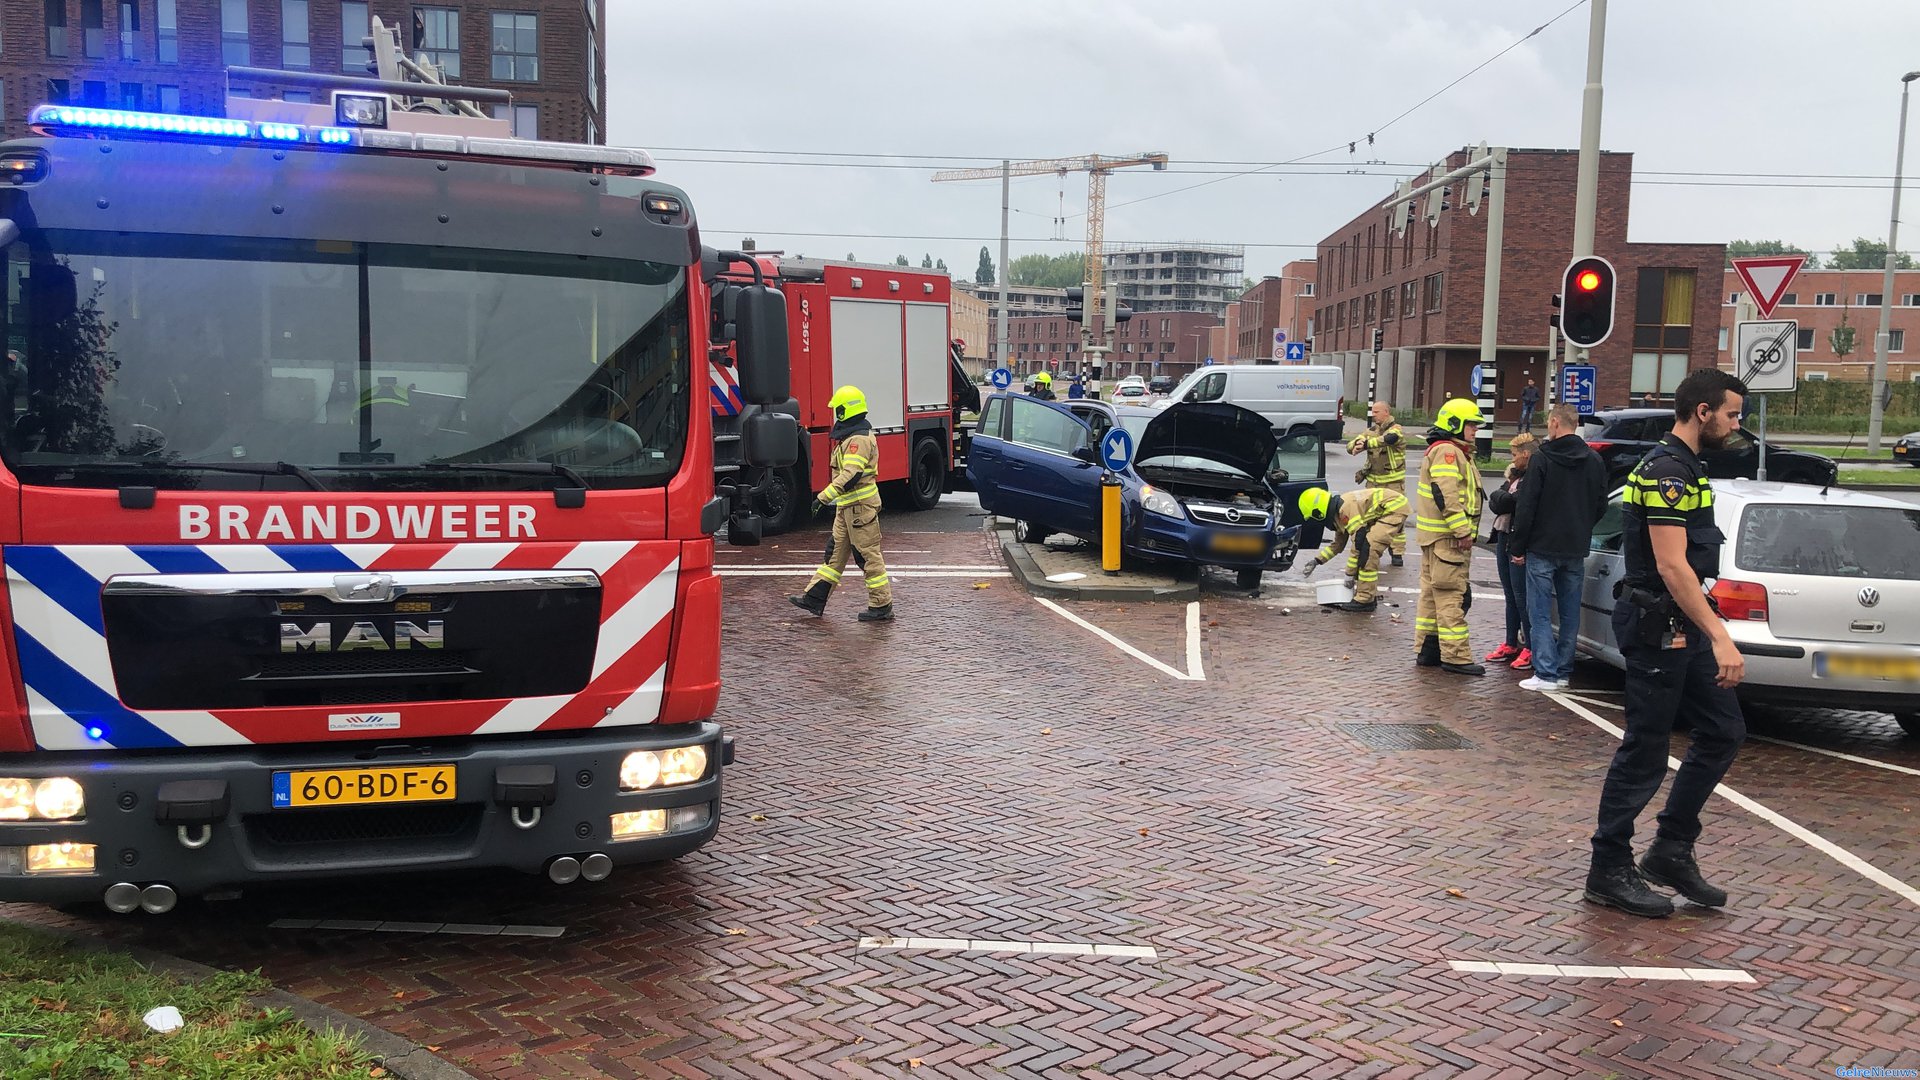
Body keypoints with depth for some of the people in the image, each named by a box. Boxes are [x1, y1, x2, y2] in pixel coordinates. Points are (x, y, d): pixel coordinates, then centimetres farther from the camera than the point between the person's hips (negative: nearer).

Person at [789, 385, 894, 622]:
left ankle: (882, 606, 2)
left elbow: (851, 475, -27)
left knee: (869, 554, -5)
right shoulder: (851, 436, 16)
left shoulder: (859, 439, -18)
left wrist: (824, 496, -26)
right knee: (835, 552, 12)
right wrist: (831, 497, 25)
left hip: (860, 505, -11)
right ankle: (815, 598, 16)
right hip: (848, 506, 11)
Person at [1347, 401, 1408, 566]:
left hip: (1393, 482, -5)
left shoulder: (1396, 430, -8)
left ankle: (1398, 552, 4)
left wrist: (1366, 444, -34)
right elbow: (1350, 446, 2)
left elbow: (1387, 439, -32)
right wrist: (1357, 444, -21)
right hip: (1373, 481, 5)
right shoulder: (1370, 431, 9)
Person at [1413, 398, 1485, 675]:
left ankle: (1429, 650, 21)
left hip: (1438, 537, 11)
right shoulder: (1446, 451, -14)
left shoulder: (1456, 452, 21)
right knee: (1452, 595, -9)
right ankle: (1455, 656, -7)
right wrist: (1463, 531, -24)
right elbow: (1447, 496, -24)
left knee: (1433, 594, 14)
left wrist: (1464, 532, 21)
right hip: (1446, 537, -11)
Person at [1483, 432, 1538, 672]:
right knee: (1510, 595, 14)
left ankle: (1532, 649, 0)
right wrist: (1508, 498, -10)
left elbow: (1524, 501, -24)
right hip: (1504, 537, 9)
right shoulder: (1516, 474, 16)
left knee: (1521, 595, -6)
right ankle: (1511, 644, 22)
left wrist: (1503, 498, -6)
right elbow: (1494, 502, 9)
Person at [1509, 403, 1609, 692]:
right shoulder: (1594, 461, 5)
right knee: (1570, 614, 12)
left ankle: (1547, 673, -4)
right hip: (1577, 550, 5)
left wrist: (1518, 547, -6)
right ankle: (1564, 672, 16)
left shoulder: (1543, 459, -12)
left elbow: (1526, 506, -12)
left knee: (1540, 614, -1)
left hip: (1543, 548, -5)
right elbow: (1601, 506, 11)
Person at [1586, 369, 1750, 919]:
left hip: (1682, 627, 10)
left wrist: (1708, 630, 26)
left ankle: (1671, 850, 18)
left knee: (1723, 731, 11)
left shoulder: (1683, 467, 15)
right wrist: (1720, 637, -28)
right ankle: (1609, 870, 8)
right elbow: (1672, 566, -25)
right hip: (1656, 628, -10)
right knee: (1645, 751, -3)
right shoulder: (1668, 471, -17)